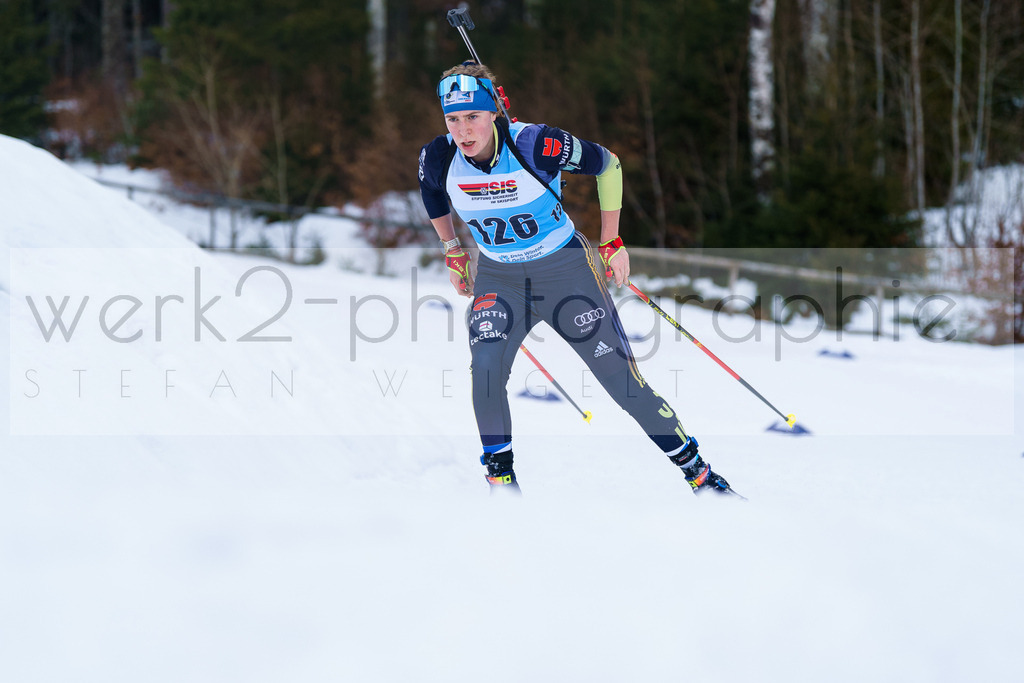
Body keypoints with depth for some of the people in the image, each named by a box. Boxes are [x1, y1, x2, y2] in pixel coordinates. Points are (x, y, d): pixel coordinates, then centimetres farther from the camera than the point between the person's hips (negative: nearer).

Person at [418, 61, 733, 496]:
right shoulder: (438, 158, -17)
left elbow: (607, 164, -11)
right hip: (497, 278, 2)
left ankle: (696, 471, 13)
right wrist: (452, 249, 16)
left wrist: (611, 242, -5)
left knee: (622, 379, -2)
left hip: (565, 269, -2)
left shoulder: (534, 145, -27)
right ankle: (499, 472, -4)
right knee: (486, 369, -24)